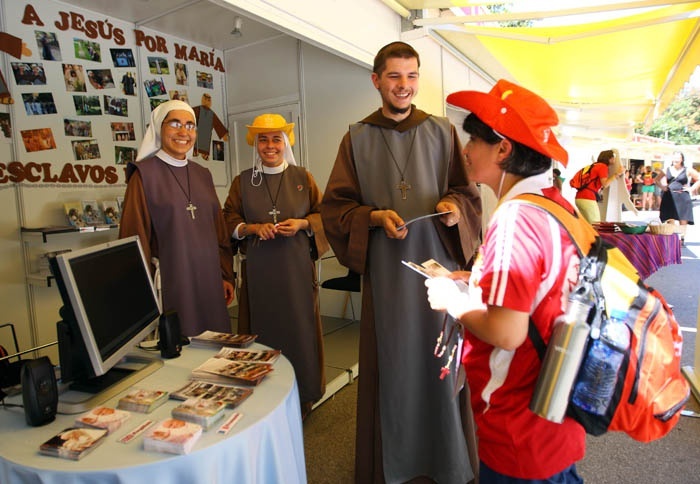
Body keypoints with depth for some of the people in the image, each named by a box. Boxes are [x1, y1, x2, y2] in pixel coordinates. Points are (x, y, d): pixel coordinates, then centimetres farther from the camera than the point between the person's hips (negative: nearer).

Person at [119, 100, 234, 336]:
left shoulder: (202, 174, 11)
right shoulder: (145, 174, -5)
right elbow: (135, 235, -7)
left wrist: (226, 276, 9)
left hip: (208, 280, 5)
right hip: (169, 280, -5)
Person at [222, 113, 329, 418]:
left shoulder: (302, 178, 6)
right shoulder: (243, 181, 8)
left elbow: (323, 214, 7)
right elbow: (230, 220, 7)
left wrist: (302, 224, -12)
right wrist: (254, 228, -11)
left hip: (297, 266, 0)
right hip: (258, 268, 1)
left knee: (299, 326, 4)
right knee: (263, 327, 5)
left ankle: (302, 398, 20)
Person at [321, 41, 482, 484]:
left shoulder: (442, 131, 7)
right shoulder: (357, 138, 5)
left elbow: (468, 191, 9)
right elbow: (336, 206, 2)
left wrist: (454, 206, -13)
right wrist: (375, 217, -15)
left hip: (438, 260, 1)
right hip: (385, 267, 0)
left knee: (441, 356, 8)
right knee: (390, 359, 7)